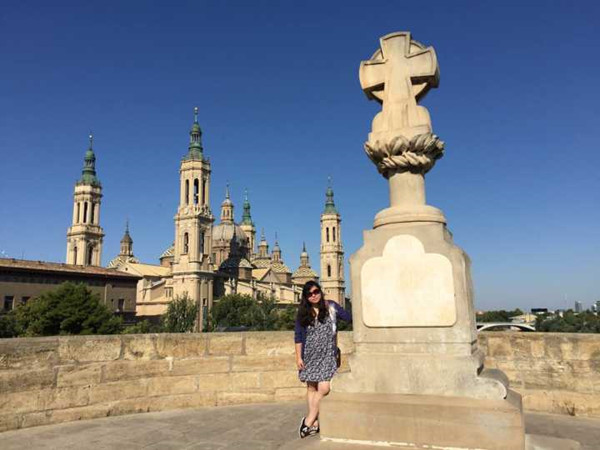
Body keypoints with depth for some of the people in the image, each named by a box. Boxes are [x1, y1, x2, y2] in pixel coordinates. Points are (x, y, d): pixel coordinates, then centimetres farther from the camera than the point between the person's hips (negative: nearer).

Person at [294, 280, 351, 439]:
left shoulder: (331, 307, 3)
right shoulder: (303, 313, 5)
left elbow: (350, 317, 7)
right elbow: (298, 336, 6)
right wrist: (298, 357, 1)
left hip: (327, 355, -1)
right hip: (310, 355, 1)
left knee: (323, 388, -13)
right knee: (311, 388, 5)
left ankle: (308, 421, -1)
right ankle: (314, 423, 16)